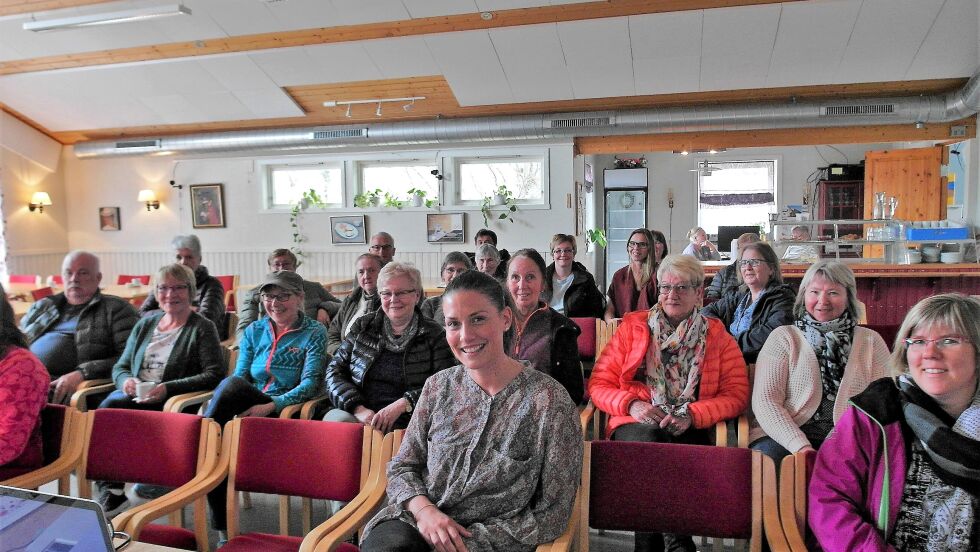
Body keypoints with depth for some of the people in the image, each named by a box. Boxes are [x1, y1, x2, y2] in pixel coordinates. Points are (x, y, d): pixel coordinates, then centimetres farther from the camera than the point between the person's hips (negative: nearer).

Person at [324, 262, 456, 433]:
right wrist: (357, 408, -8)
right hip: (358, 416, 4)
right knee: (336, 419, -30)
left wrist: (402, 405, -18)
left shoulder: (434, 335, 5)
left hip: (407, 422, -3)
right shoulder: (362, 327, 14)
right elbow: (335, 370, 9)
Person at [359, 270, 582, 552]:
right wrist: (423, 509, -11)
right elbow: (402, 467, 10)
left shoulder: (550, 402, -11)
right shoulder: (438, 386, 3)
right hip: (416, 525, 3)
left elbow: (551, 515, -7)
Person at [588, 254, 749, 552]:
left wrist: (692, 415, -13)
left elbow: (737, 394, 5)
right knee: (649, 443, -35)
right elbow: (599, 384, 10)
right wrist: (632, 404, -11)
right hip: (637, 424, 0)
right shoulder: (632, 327, 14)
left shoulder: (718, 336, 14)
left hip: (691, 429, 0)